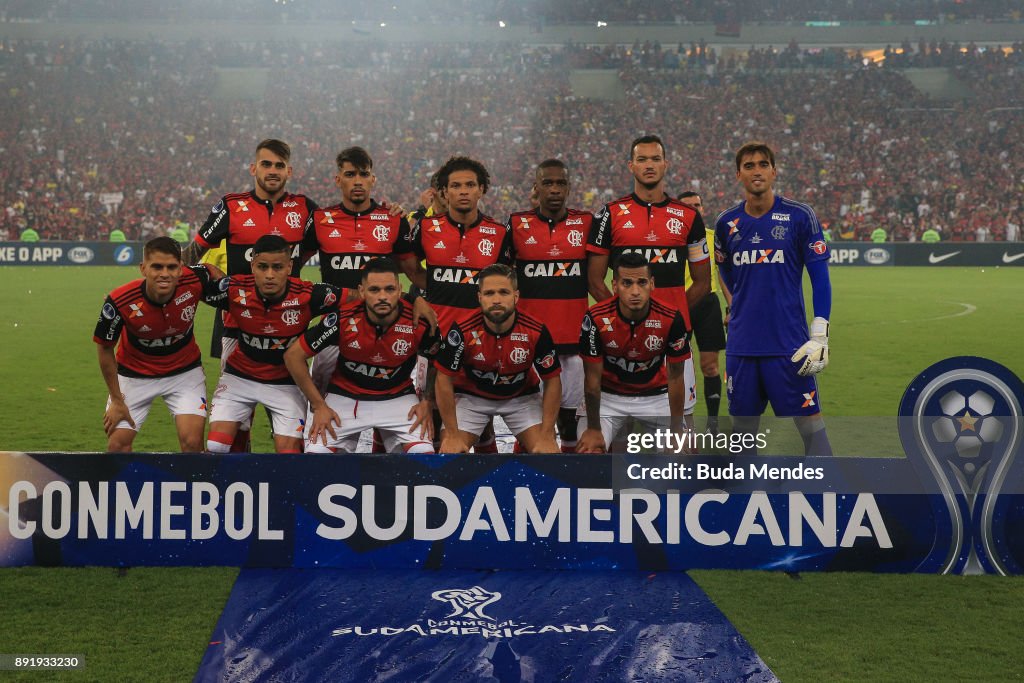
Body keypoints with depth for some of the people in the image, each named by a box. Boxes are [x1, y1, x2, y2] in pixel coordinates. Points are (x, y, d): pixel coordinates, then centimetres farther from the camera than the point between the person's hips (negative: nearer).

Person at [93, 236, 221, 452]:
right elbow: (105, 349, -12)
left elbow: (215, 273, 0)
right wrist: (116, 400, -6)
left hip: (185, 371, 1)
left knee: (192, 442, -15)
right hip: (135, 374, 0)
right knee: (117, 445, -2)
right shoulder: (119, 301, -29)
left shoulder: (195, 279, -27)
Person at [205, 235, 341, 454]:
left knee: (289, 450, -6)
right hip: (239, 376, 1)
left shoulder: (309, 295, -25)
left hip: (287, 382, -1)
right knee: (215, 447, -7)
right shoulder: (235, 290, -21)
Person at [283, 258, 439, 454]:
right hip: (345, 397, 0)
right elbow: (293, 355, -12)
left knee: (423, 451, -19)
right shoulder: (343, 320, -23)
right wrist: (319, 406, -9)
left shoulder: (419, 323, -20)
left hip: (397, 398, 1)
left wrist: (427, 404, -6)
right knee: (316, 450, -16)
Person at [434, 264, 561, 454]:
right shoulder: (462, 331, -26)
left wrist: (547, 436, -16)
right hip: (470, 396, -1)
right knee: (449, 452, -16)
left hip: (522, 397, 1)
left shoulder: (536, 332, -23)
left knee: (548, 451, -15)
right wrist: (452, 434, -17)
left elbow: (552, 381, -11)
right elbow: (444, 380, -16)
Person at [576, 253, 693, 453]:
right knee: (588, 450, -19)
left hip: (656, 395, 1)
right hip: (608, 395, -1)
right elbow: (592, 377, -15)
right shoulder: (596, 318, -24)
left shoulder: (671, 319, -22)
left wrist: (677, 430, -10)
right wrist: (593, 429, -11)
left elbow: (675, 377, -12)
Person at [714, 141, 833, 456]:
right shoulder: (726, 222, 6)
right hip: (741, 344, 3)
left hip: (789, 344, -3)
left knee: (810, 423, -3)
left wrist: (819, 337, -10)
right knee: (742, 425, 9)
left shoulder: (799, 216, -4)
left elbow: (820, 278, -4)